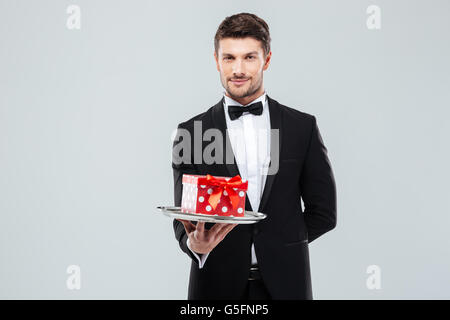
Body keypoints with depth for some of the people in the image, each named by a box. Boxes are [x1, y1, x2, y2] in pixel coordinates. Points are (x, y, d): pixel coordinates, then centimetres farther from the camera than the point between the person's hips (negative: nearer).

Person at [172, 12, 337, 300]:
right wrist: (194, 243, -24)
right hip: (218, 285, 0)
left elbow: (323, 212, 3)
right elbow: (185, 218, -4)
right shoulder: (191, 133, 0)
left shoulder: (303, 127, 1)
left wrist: (278, 247, -5)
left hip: (283, 285, 1)